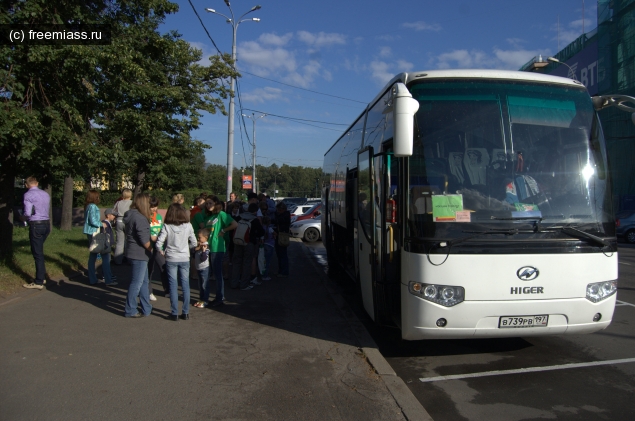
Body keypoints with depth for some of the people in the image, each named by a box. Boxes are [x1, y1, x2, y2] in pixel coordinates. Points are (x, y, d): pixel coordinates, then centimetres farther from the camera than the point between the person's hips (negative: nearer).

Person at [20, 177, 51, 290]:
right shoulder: (46, 194, 12)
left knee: (37, 253, -2)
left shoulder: (28, 195, -9)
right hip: (46, 223, 7)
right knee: (39, 251, 18)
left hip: (36, 225, -7)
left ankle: (39, 282, 4)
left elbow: (27, 213, -16)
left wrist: (22, 218, 4)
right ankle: (42, 277, 23)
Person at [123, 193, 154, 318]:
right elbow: (144, 240, -20)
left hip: (134, 253, 10)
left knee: (144, 281, 17)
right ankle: (130, 310, 12)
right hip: (139, 254, -10)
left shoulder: (131, 215, 9)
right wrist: (151, 249, -4)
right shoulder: (140, 218, -21)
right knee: (137, 283, 1)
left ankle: (147, 308, 26)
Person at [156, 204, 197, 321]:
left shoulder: (167, 227, -10)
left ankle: (174, 313, 10)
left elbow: (159, 243, -16)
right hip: (185, 259, 1)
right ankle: (185, 312, 14)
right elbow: (194, 243, -1)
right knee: (185, 286, 9)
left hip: (171, 259, -1)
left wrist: (161, 251, 3)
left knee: (173, 286, 6)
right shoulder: (188, 226, -5)